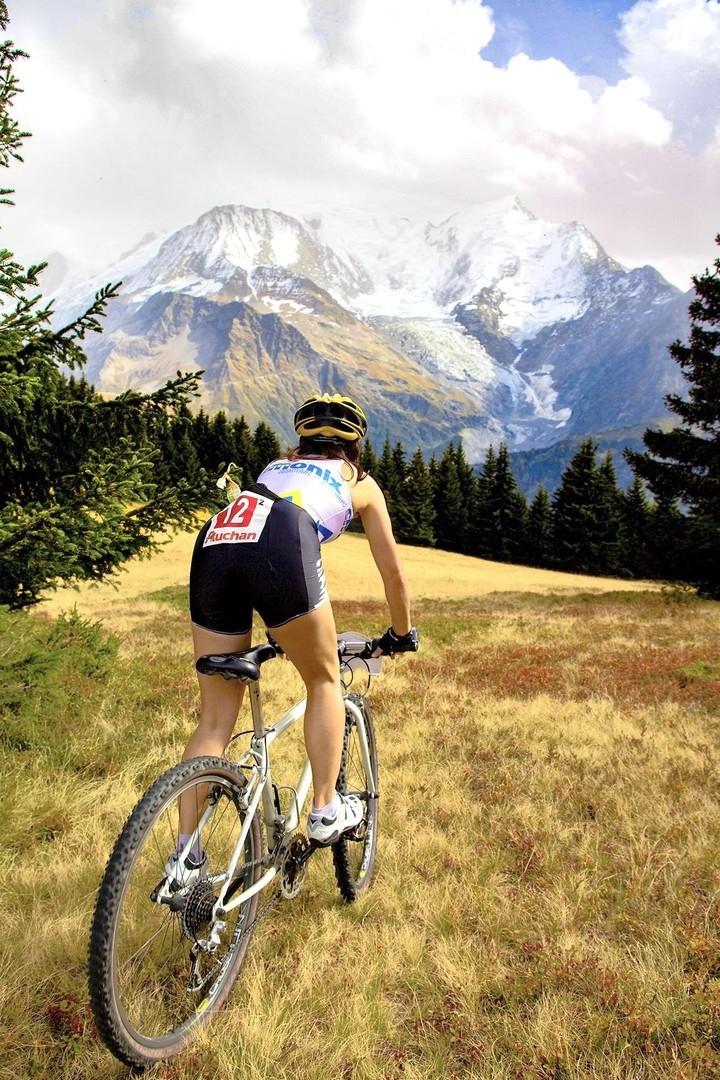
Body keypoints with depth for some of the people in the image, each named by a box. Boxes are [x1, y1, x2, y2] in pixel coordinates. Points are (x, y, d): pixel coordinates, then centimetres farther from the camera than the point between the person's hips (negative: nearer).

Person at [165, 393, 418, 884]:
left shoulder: (279, 466, 40)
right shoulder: (361, 481, 28)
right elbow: (392, 569, 34)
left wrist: (281, 631, 56)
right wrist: (401, 632, 50)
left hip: (213, 544, 5)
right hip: (279, 550, -5)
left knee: (215, 717, 11)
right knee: (325, 679, 20)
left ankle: (185, 858, 11)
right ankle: (326, 811, 21)